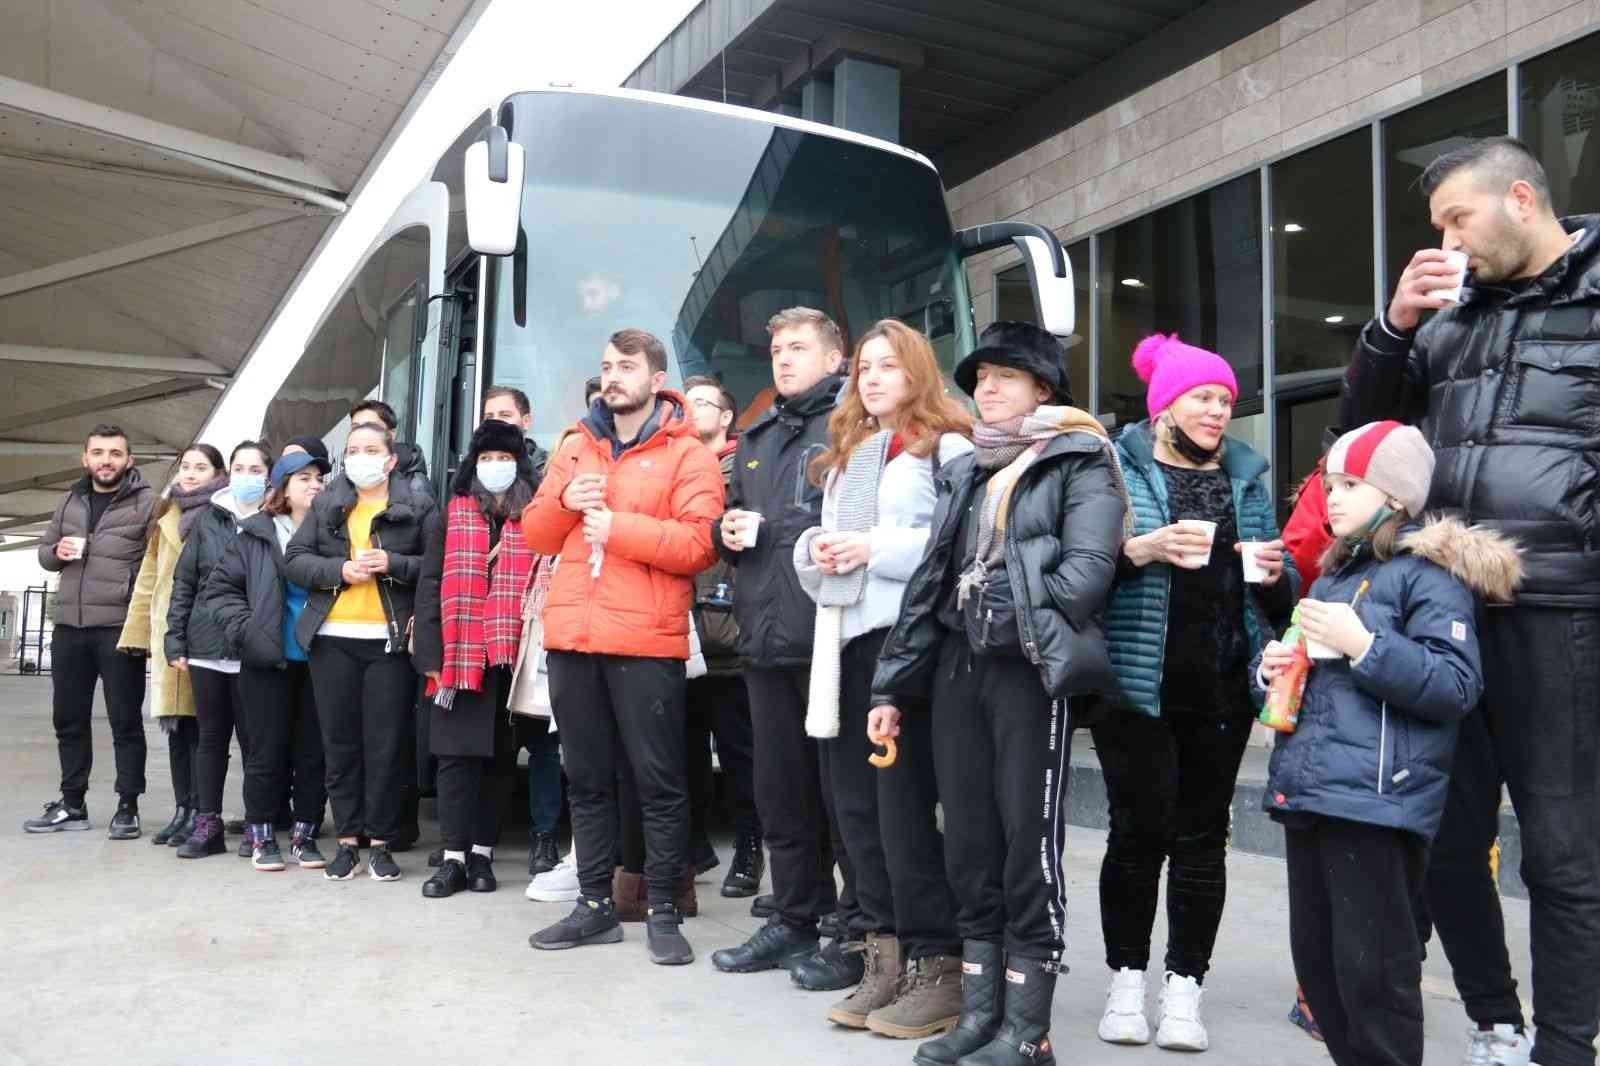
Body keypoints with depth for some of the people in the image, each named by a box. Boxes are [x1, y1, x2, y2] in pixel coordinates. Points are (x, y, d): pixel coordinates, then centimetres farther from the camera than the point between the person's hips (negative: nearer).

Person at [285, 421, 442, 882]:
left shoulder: (418, 506, 4)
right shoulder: (326, 505, 13)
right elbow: (293, 560, 7)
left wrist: (393, 564, -16)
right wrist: (340, 570, -9)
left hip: (391, 640, -3)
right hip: (332, 639, 3)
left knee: (386, 745, 0)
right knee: (340, 743, 7)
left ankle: (381, 842, 11)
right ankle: (348, 839, 17)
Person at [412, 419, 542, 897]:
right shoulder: (454, 514, 9)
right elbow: (432, 582, 4)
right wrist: (432, 653, -4)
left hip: (514, 656, 0)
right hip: (460, 657, 0)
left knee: (500, 755, 7)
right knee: (457, 753, 0)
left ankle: (482, 853, 16)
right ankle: (454, 857, 5)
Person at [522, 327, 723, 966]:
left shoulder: (686, 454, -1)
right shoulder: (575, 448, 17)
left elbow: (700, 544, -13)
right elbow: (534, 534, 15)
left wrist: (619, 526, -15)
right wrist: (565, 501, -4)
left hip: (646, 641, -5)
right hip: (571, 637, 6)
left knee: (659, 782, 2)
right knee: (587, 779, 13)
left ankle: (663, 912, 13)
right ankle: (595, 905, 24)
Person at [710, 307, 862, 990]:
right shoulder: (756, 440, 21)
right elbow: (729, 524, 27)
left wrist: (773, 532, -17)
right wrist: (729, 531, 5)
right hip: (766, 637, 8)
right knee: (780, 792, 15)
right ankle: (795, 920, 28)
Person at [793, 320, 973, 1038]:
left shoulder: (948, 445, 0)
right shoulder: (843, 454, 23)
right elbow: (814, 544, 25)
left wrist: (878, 547, -16)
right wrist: (815, 550, 2)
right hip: (845, 640, 7)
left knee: (904, 802, -6)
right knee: (854, 803, 7)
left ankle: (938, 965, 6)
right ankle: (885, 956, 18)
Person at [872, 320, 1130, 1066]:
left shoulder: (1080, 462, 0)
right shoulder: (963, 472, 19)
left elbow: (1089, 568, -14)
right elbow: (929, 580, 15)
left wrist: (1022, 625, -15)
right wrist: (893, 686, 11)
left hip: (1031, 670, -6)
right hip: (957, 667, 7)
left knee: (1029, 842, -2)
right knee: (968, 843, 9)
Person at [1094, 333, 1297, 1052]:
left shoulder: (1247, 477, 14)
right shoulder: (1117, 465, 1)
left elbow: (1276, 598, 18)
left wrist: (1275, 575, -4)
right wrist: (1144, 548, -22)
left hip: (1222, 689, 4)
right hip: (1138, 682, -3)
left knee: (1203, 835, 5)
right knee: (1139, 829, -1)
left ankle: (1183, 987, 16)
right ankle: (1126, 978, 17)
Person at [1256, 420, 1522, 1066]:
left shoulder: (1428, 573, -6)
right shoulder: (1332, 575, 19)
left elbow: (1457, 686, -16)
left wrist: (1363, 644, -21)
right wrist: (1271, 668, 6)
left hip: (1376, 800, -8)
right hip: (1307, 792, 8)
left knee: (1371, 966, -3)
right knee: (1315, 957, 14)